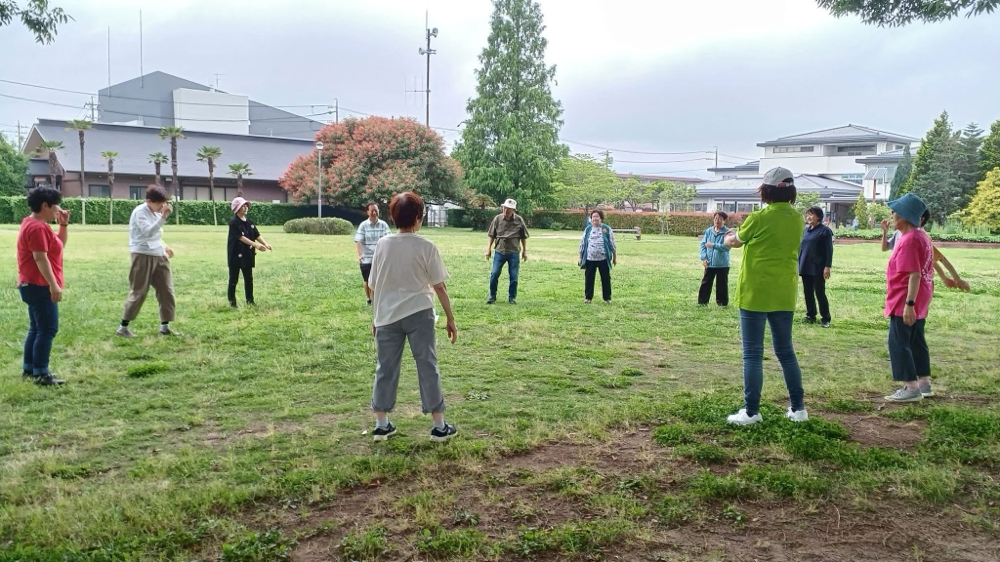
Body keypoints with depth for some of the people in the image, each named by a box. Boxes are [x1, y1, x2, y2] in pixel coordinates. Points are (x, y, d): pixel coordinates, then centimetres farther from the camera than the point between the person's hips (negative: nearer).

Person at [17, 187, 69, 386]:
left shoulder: (37, 225, 15)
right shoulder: (37, 228, -17)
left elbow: (59, 245, 24)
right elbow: (40, 258, -24)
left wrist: (63, 224, 11)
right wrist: (53, 285, -25)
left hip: (35, 286, 11)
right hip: (40, 286, -11)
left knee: (36, 328, 15)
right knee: (48, 329, -10)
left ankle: (28, 369, 21)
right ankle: (41, 374, -9)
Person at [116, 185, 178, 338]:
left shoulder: (156, 212, 12)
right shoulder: (139, 212, -13)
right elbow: (148, 232, -28)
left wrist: (163, 246, 12)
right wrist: (163, 216, -31)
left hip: (158, 256, 8)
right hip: (143, 256, -8)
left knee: (166, 290, 5)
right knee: (138, 292, -4)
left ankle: (165, 326, 12)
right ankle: (123, 327, 6)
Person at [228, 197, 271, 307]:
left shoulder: (249, 222, 8)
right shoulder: (233, 222, -14)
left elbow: (257, 235, 3)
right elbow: (241, 237, -23)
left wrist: (265, 243, -16)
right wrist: (256, 245, -30)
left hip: (247, 254, 6)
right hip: (236, 254, -6)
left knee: (249, 278, 10)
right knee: (234, 279, 3)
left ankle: (250, 301, 17)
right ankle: (232, 301, 13)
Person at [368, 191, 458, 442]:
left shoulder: (382, 244, 1)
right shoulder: (426, 246, -7)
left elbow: (373, 285, 7)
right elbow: (439, 287, -4)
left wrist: (375, 317, 19)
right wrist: (450, 319, 4)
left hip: (387, 316, 3)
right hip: (418, 314, -3)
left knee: (386, 367, 12)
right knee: (427, 366, 4)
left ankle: (381, 424, 18)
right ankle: (439, 426, 9)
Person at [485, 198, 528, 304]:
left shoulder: (519, 220, -3)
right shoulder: (497, 219, -2)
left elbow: (523, 237, 7)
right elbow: (492, 235, 7)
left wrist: (524, 251, 8)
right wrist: (488, 249, 4)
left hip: (513, 253, 0)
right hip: (499, 251, 0)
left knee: (514, 276, 4)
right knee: (494, 274, -2)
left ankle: (512, 297, 18)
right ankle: (492, 296, 12)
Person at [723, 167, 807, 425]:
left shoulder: (759, 218, -13)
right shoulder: (797, 219, 3)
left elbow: (733, 242, 4)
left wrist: (729, 237, 27)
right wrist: (744, 235, 22)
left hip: (755, 294, -5)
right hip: (784, 295, 5)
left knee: (753, 355, 0)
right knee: (786, 352, 16)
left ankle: (751, 412, 3)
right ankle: (798, 408, 20)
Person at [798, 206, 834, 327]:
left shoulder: (825, 230, -5)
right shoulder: (805, 230, 13)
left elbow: (829, 250, -9)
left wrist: (827, 266, -15)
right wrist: (798, 264, 13)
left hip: (818, 268, -6)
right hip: (805, 267, 6)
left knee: (820, 293, -3)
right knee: (808, 293, 9)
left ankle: (825, 319, 6)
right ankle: (810, 316, 19)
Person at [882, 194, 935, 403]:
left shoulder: (909, 239, -20)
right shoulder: (922, 236, 12)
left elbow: (914, 274, -25)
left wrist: (908, 303, -27)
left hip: (905, 303, -10)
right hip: (919, 301, 10)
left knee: (898, 343, -4)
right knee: (916, 342, 16)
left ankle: (911, 388, -3)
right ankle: (924, 384, 23)